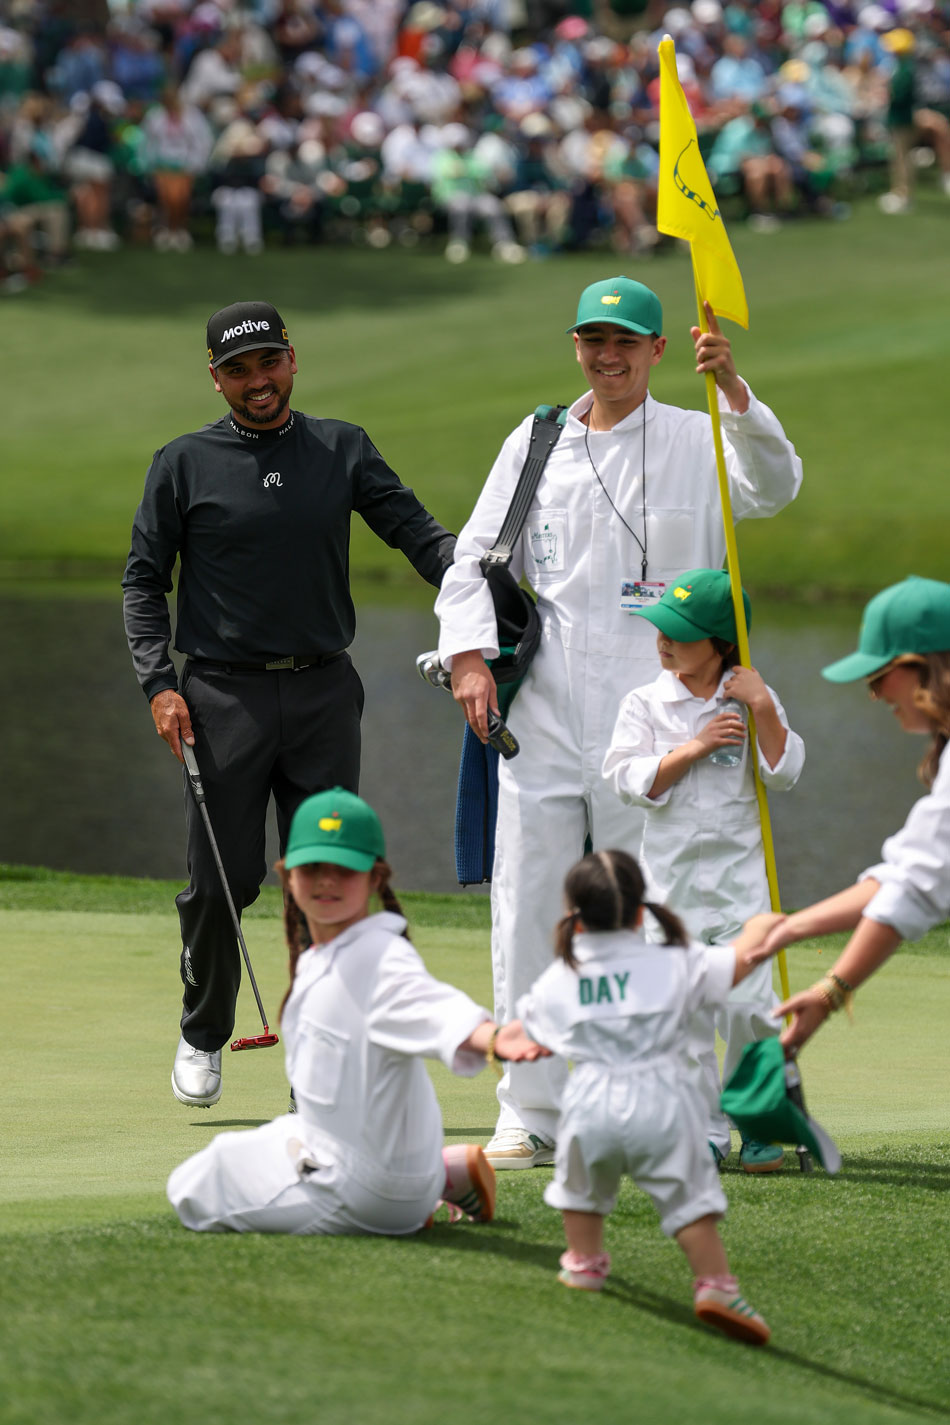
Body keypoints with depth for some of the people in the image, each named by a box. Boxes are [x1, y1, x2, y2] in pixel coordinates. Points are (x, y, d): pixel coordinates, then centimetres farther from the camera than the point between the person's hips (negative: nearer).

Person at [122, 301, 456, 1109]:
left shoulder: (343, 451, 9)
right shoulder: (183, 465, 4)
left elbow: (418, 532, 1)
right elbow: (144, 580, 5)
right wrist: (159, 684, -7)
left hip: (323, 693, 2)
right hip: (224, 696, -1)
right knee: (223, 882, -1)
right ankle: (204, 1037, 21)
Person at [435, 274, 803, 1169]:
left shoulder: (696, 443, 3)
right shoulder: (534, 445, 13)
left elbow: (772, 486, -17)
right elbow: (473, 559, 14)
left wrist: (732, 389, -33)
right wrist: (470, 656, -3)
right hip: (543, 717, 3)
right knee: (528, 911, 0)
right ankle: (533, 1116, 7)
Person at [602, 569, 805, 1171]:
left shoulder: (752, 701, 3)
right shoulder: (646, 704, 2)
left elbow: (783, 774, -3)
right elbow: (632, 780, -7)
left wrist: (764, 710, -12)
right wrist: (697, 746, -14)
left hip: (739, 876, -1)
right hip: (671, 876, 1)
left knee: (746, 1001, -8)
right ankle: (704, 1131, 10)